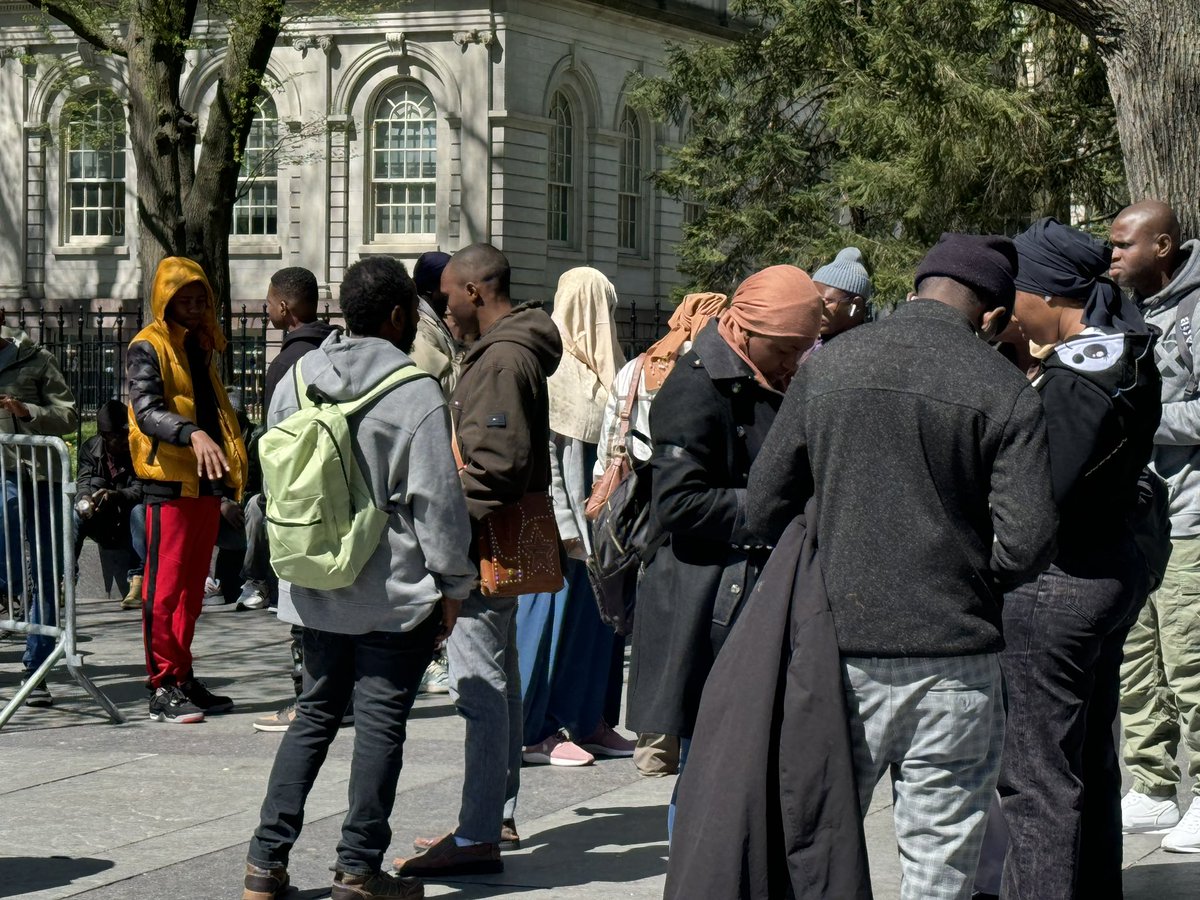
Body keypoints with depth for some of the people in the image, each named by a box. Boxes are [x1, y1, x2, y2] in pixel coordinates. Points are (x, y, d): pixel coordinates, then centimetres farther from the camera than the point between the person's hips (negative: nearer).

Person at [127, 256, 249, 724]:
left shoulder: (202, 346, 19)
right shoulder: (148, 347, -6)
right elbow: (146, 412, -20)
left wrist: (230, 471, 17)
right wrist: (192, 434, -37)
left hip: (205, 480, 8)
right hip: (169, 480, -8)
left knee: (192, 585, 11)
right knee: (165, 585, -7)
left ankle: (183, 679, 18)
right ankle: (163, 688, -5)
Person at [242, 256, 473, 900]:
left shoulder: (295, 381, 5)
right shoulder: (416, 393, -14)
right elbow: (436, 500, -13)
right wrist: (452, 583, -4)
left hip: (313, 588, 6)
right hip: (395, 593, -6)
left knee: (314, 714, 15)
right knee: (381, 723, 2)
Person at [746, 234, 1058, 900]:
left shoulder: (824, 370, 3)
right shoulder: (1005, 391, -5)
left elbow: (762, 511, 5)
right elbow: (1028, 543, -11)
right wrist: (970, 582, 10)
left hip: (839, 652, 2)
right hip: (953, 661, -2)